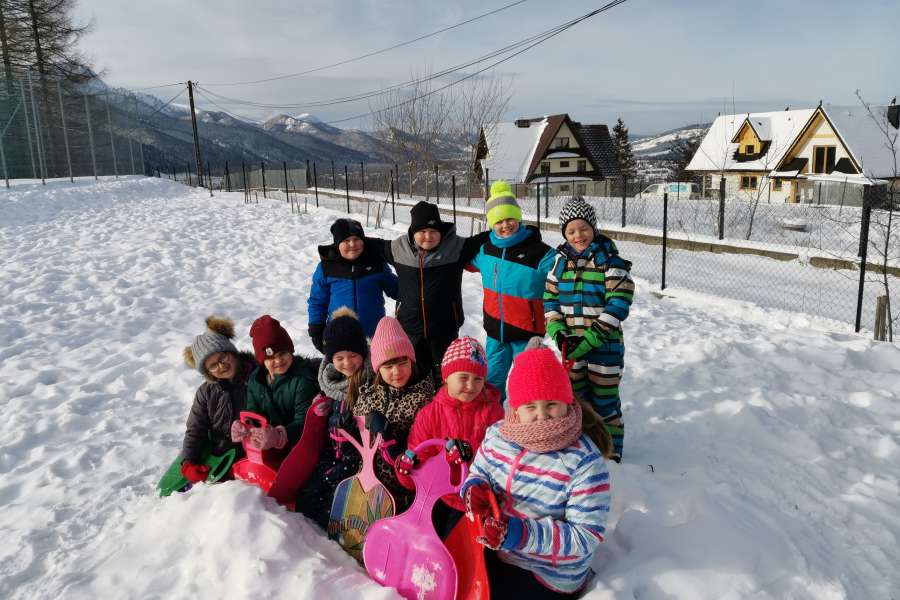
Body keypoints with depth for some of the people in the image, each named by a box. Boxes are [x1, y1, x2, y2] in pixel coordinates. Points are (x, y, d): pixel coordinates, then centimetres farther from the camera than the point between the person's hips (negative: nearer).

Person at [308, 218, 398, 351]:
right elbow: (317, 301, 3)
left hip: (374, 336, 1)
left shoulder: (376, 262, -4)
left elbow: (393, 287, 11)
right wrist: (316, 330, 1)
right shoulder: (326, 267, -6)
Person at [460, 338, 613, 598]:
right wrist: (474, 488, -17)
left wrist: (521, 534, -35)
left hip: (550, 577, -5)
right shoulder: (496, 434, -7)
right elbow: (478, 473, 9)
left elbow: (586, 537, -24)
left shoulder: (585, 461, -24)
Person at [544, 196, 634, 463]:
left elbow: (618, 306, -16)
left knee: (604, 403, 7)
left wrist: (589, 340, -20)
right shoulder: (561, 260, 5)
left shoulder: (610, 261, -10)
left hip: (604, 346, -4)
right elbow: (550, 299, 9)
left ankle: (611, 454, 24)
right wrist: (558, 333, -7)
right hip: (570, 348, 4)